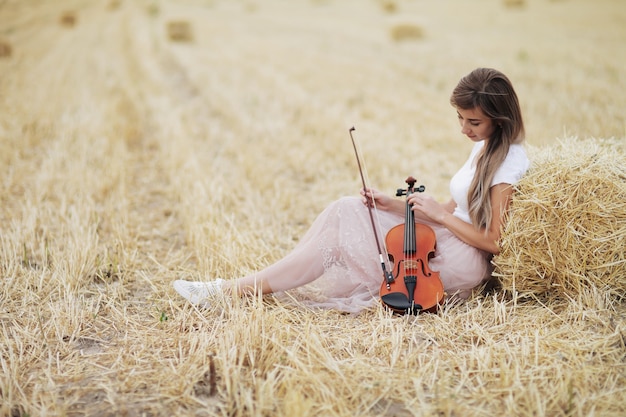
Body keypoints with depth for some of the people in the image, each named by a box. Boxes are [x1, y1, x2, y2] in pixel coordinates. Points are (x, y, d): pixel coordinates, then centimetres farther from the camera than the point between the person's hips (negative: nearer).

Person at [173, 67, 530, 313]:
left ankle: (239, 288, -13)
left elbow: (494, 241, -17)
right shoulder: (484, 148, 13)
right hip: (447, 245, 8)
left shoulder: (510, 162, -15)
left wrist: (438, 213, -16)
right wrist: (394, 206, 4)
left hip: (463, 264, -8)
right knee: (346, 212, -9)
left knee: (343, 221, -15)